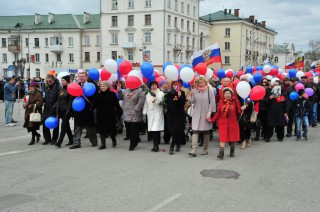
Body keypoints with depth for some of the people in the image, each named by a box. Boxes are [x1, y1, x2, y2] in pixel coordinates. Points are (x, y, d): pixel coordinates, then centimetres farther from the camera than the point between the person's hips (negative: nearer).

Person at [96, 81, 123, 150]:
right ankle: (103, 144, 7)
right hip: (101, 115, 3)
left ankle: (113, 140, 31)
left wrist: (118, 113, -11)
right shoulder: (98, 95, 3)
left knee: (111, 129, 2)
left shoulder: (112, 94, -5)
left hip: (110, 115, -3)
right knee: (102, 129, 1)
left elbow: (116, 104, -6)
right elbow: (96, 104, 5)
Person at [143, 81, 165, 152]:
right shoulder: (148, 94, 16)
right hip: (150, 114, 4)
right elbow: (146, 104, 17)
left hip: (158, 113, -4)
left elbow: (160, 101, -14)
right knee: (151, 130, 0)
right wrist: (144, 113, 11)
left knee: (156, 129, -13)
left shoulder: (161, 93, 3)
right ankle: (155, 145, 6)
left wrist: (155, 95, -28)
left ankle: (156, 145, -10)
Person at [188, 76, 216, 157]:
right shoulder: (195, 90, 4)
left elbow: (212, 102, -6)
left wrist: (209, 113, -11)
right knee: (195, 131, -8)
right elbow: (192, 102, 5)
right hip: (196, 114, 2)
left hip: (205, 114, -2)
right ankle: (194, 150, -12)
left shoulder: (209, 90, -4)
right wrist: (191, 96, -14)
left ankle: (205, 149, 20)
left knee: (206, 132, 8)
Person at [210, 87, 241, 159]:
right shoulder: (221, 102, 3)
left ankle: (232, 152, 27)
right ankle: (221, 153, -12)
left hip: (233, 122, 0)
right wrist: (212, 120, -3)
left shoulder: (235, 101, 0)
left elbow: (239, 111, -3)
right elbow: (218, 113, 5)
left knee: (233, 137, 10)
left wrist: (242, 109, -25)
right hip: (223, 123, 0)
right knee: (223, 137, -8)